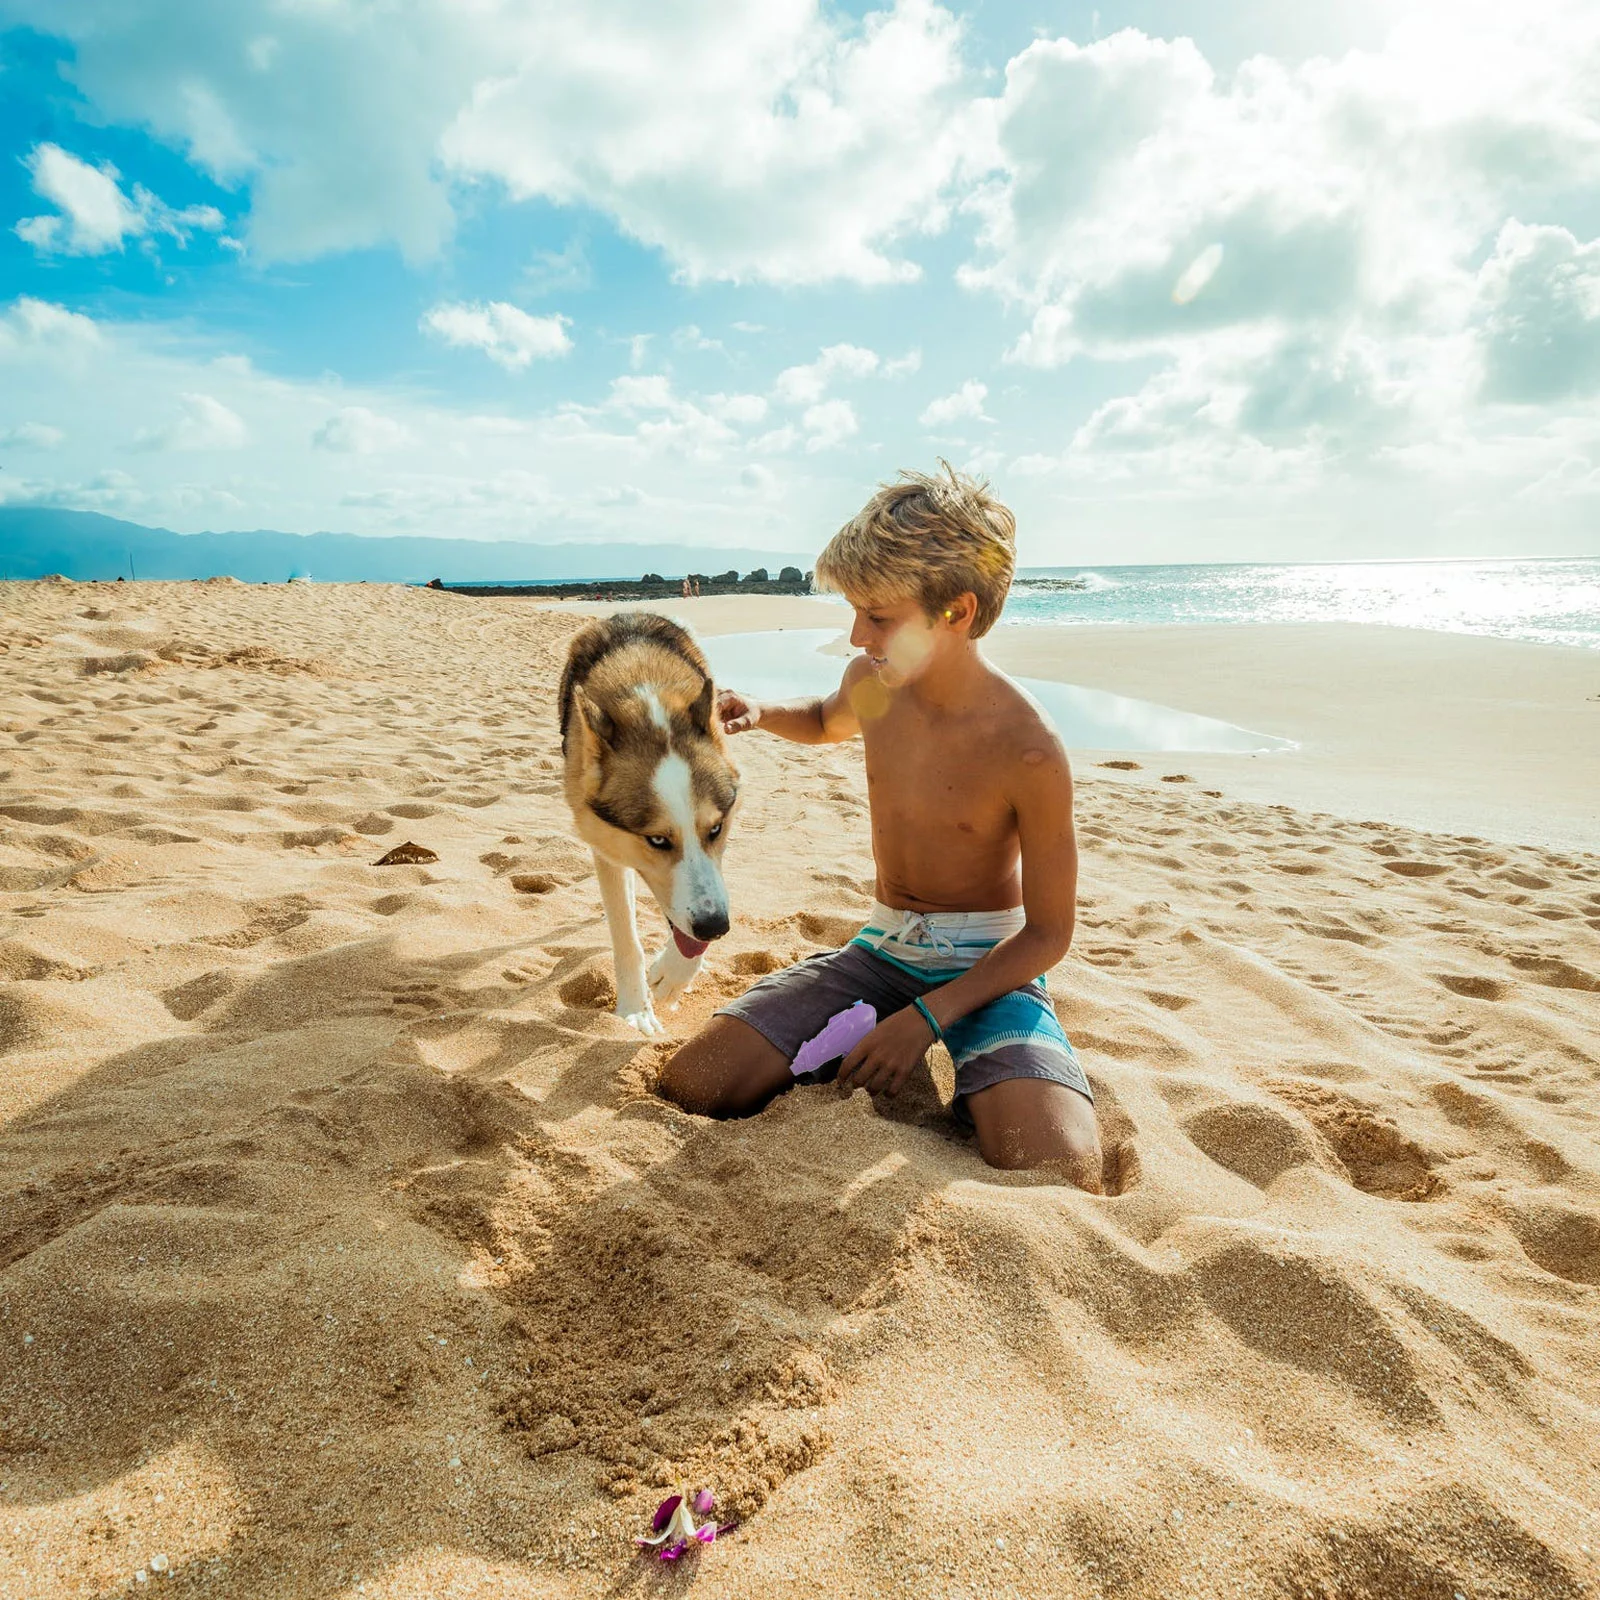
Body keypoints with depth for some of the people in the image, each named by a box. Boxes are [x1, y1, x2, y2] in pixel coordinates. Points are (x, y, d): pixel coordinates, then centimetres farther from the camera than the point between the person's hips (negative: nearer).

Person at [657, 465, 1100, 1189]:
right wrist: (758, 714, 0)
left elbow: (1049, 932, -13)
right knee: (688, 1089, -13)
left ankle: (972, 1089, 2)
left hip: (989, 961, -4)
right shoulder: (872, 683, -5)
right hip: (882, 947, 4)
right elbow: (827, 721, 23)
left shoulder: (1029, 751, -21)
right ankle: (861, 1051, 8)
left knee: (1059, 1177, -30)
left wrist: (928, 1017, -21)